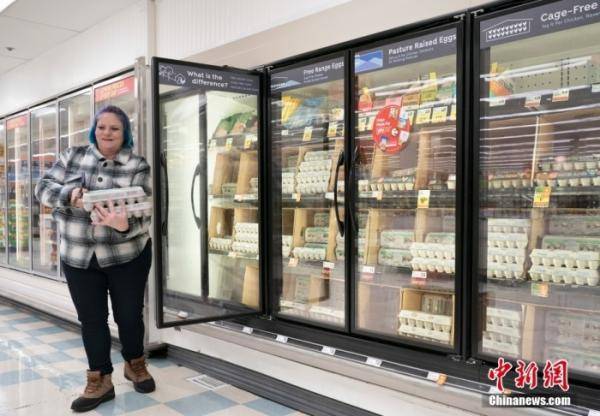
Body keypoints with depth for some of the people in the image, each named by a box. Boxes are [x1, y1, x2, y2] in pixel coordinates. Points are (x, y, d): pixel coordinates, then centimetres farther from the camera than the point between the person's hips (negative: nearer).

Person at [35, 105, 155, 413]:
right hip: (78, 258, 2)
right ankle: (99, 381, 24)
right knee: (91, 319, 9)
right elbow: (43, 188, -2)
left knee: (129, 315, 9)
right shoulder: (72, 157, 2)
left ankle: (135, 364, 36)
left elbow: (144, 212, -15)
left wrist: (124, 225, -38)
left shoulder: (137, 166, -7)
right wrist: (70, 195, -23)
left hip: (127, 255, -2)